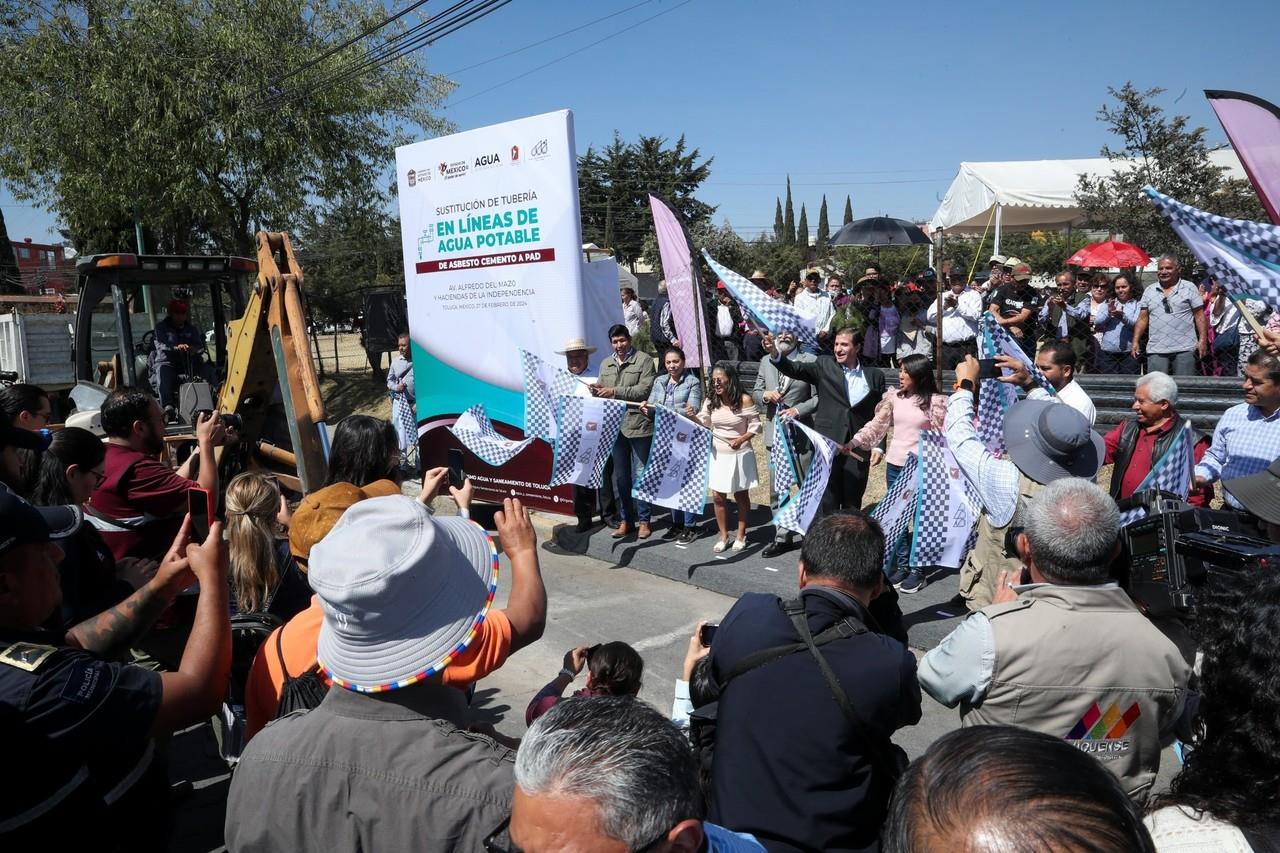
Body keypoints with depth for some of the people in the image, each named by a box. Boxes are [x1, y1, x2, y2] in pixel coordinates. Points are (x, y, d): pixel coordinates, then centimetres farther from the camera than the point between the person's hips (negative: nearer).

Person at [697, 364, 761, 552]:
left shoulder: (744, 400, -13)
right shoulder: (710, 402, 0)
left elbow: (755, 426, -9)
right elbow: (704, 424, 6)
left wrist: (741, 439, -24)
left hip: (740, 454, -4)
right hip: (718, 454, 4)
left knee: (741, 495, 10)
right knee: (717, 496, 4)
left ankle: (741, 535, 24)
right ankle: (723, 536, 19)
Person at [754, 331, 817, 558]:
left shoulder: (810, 361, -5)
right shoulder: (766, 361, 10)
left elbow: (819, 397, -7)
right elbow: (755, 392, 14)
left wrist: (797, 410, -19)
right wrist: (765, 395, -8)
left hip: (800, 436, -5)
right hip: (774, 435, 5)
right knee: (776, 490, 12)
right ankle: (782, 537, 24)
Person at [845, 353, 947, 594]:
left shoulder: (935, 401, -8)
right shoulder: (894, 398, 4)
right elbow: (876, 425, 6)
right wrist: (853, 442, -3)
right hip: (894, 465, 5)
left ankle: (917, 569, 13)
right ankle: (902, 565, 22)